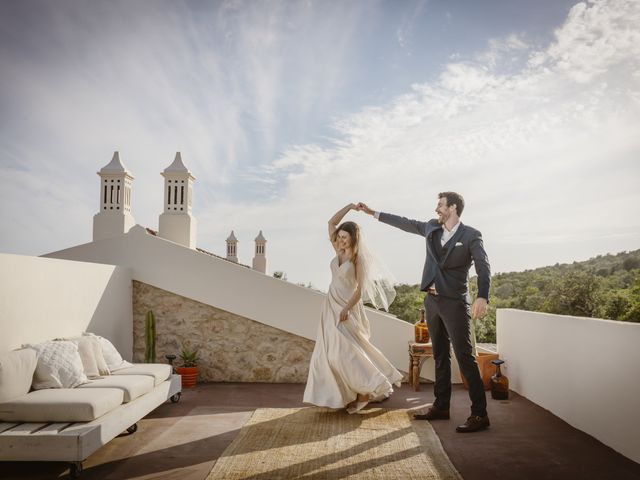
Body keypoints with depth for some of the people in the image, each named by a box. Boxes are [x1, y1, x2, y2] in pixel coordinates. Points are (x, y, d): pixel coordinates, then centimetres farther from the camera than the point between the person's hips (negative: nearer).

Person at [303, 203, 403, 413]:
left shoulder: (358, 258, -10)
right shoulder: (339, 252, 6)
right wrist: (349, 207, 2)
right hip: (331, 306, 7)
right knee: (330, 351, 6)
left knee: (344, 351, -10)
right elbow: (331, 222, 6)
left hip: (348, 308, -7)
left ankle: (366, 390, 3)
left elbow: (360, 288, -14)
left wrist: (346, 309, -21)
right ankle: (344, 394, 16)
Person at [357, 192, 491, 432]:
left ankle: (479, 414, 1)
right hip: (432, 300, 7)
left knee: (465, 357, -7)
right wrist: (373, 213, 22)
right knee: (440, 356, 14)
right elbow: (406, 223, 20)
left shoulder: (471, 236, -8)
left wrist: (482, 297, -33)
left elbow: (483, 268, -16)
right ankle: (440, 407, 23)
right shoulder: (432, 227, 10)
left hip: (455, 303, -7)